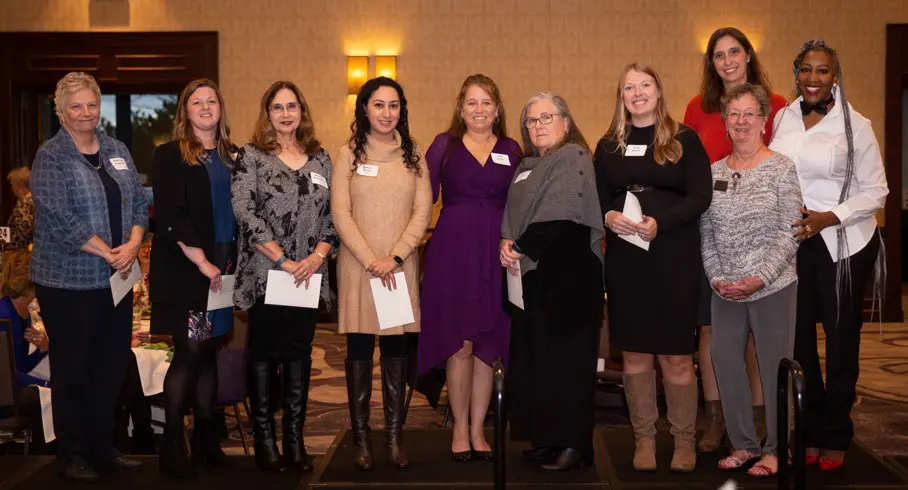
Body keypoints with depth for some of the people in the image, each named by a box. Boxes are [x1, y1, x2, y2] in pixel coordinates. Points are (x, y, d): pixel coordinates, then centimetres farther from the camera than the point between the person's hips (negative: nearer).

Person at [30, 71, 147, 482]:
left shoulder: (117, 151, 12)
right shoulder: (50, 157, -7)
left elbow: (139, 203, 9)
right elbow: (60, 219, -16)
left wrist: (132, 246, -8)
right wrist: (108, 253, -16)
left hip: (116, 279, 6)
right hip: (68, 281, -5)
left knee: (112, 366, 10)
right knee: (73, 369, 4)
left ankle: (102, 448, 24)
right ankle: (71, 455, 17)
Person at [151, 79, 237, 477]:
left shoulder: (230, 158, 13)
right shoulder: (169, 156, -2)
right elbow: (171, 217, -11)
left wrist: (231, 262, 1)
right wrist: (202, 262, -15)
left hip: (221, 271, 5)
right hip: (183, 271, -5)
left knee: (207, 353, 9)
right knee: (189, 354, -5)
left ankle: (206, 439, 17)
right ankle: (172, 445, 5)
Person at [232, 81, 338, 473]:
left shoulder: (320, 158, 11)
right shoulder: (251, 156, 0)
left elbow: (332, 214, 9)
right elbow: (245, 212, -10)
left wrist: (318, 256, -7)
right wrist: (283, 260, -14)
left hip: (308, 275, 3)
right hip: (264, 274, -3)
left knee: (300, 353, 6)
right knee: (265, 352, 2)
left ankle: (295, 438, 14)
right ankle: (264, 438, 11)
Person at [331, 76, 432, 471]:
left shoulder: (413, 156, 8)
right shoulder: (348, 155, 3)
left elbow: (422, 212, 2)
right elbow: (340, 214, -3)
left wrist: (395, 257, -9)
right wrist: (371, 261, -11)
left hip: (401, 265, 1)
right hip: (358, 264, -1)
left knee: (396, 348, 3)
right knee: (359, 349, 1)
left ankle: (394, 434, 10)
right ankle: (361, 435, 7)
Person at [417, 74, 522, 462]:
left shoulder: (512, 150, 10)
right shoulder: (444, 145, 5)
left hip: (497, 254, 2)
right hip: (452, 250, -2)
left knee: (488, 346, 6)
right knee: (459, 344, 1)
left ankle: (478, 430, 18)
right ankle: (460, 430, 15)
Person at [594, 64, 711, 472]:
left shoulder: (684, 139, 2)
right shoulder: (608, 145, 12)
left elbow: (701, 196, -5)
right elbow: (596, 198, 10)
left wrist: (660, 223, -19)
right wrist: (608, 217, -13)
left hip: (674, 257, -3)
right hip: (624, 259, 3)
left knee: (675, 354, 0)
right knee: (634, 353, 6)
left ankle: (684, 441, 13)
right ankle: (644, 438, 18)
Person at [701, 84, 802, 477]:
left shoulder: (782, 168, -5)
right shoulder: (713, 172, 7)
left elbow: (789, 233, -9)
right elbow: (706, 233, 7)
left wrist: (759, 278, -17)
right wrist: (716, 277, -5)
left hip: (773, 286, -4)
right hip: (725, 290, 4)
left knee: (774, 366, 3)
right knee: (724, 361, 6)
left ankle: (775, 449, 17)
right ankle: (743, 443, 22)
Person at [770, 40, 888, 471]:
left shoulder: (854, 125, -7)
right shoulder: (783, 119, 3)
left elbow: (875, 191, -6)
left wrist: (828, 217, -19)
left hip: (843, 244, -3)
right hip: (792, 241, 3)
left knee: (841, 339, 7)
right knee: (797, 337, 8)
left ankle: (835, 438, 22)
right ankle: (810, 432, 23)